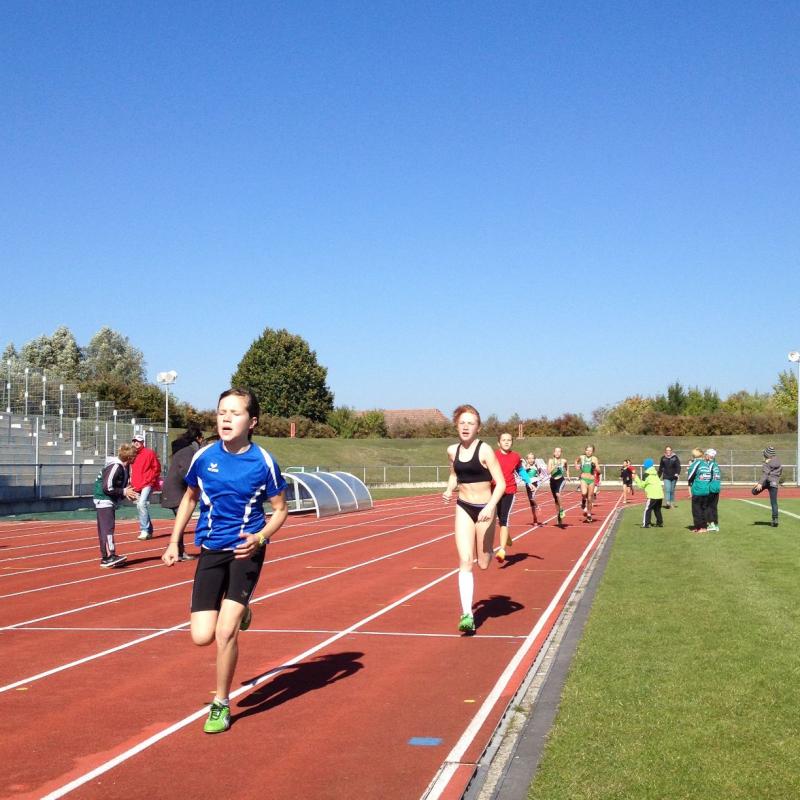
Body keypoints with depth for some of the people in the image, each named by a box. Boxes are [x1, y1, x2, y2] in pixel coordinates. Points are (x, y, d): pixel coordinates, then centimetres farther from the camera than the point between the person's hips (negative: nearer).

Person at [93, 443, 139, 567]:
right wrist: (124, 492, -18)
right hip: (104, 500, -10)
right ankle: (110, 556, -24)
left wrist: (127, 492, 3)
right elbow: (107, 487, -24)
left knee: (104, 529, 11)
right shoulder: (115, 467, -21)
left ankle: (105, 558, 15)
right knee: (108, 527, -16)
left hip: (110, 501, 10)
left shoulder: (125, 467, 7)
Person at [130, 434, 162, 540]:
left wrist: (149, 480, -8)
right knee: (139, 507, 11)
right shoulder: (133, 455, 12)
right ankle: (149, 531, 23)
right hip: (136, 487, 7)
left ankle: (144, 530, -21)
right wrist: (132, 483, 12)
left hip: (147, 484, -7)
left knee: (142, 504, -23)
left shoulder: (149, 453, -5)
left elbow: (157, 468, -5)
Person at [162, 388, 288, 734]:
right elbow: (189, 498, 15)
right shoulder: (204, 457, -3)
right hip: (211, 550, 3)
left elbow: (280, 510, 0)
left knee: (225, 632, -13)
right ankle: (239, 611, 32)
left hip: (245, 550, -3)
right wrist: (174, 543, 11)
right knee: (201, 636, -4)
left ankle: (221, 705, 10)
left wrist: (260, 538, -18)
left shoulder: (263, 462, -11)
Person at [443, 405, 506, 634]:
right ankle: (467, 615, -11)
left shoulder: (485, 450, -14)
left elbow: (501, 483, -16)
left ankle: (488, 549, 47)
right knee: (465, 561, -9)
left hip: (484, 509, -3)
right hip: (463, 508, 3)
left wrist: (490, 507, -29)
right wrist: (449, 490, 2)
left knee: (483, 564, 9)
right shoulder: (452, 451, 2)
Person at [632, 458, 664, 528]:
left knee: (647, 509, -3)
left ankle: (646, 524, -7)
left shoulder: (647, 474, -7)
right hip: (660, 495, 8)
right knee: (657, 510, 19)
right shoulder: (655, 474, 16)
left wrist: (636, 478, 6)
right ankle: (660, 523, 20)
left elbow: (641, 485, -4)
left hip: (653, 496, -8)